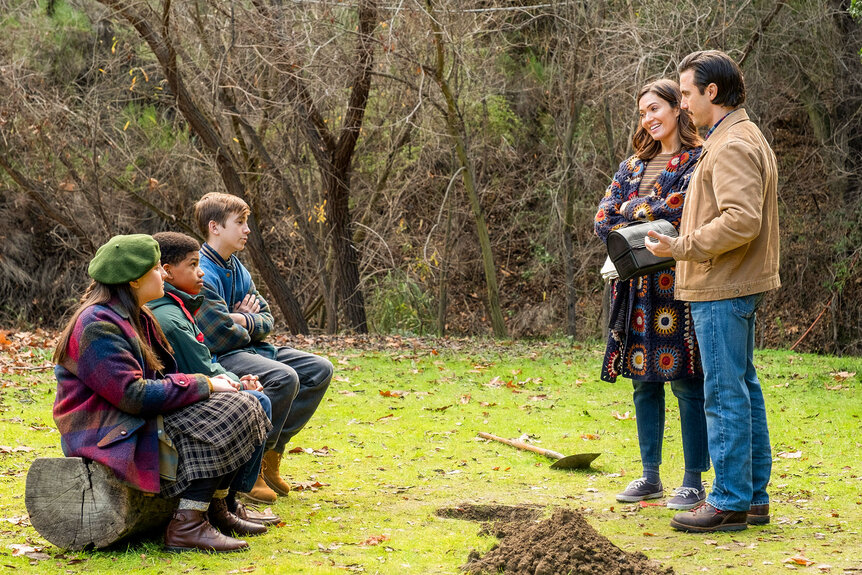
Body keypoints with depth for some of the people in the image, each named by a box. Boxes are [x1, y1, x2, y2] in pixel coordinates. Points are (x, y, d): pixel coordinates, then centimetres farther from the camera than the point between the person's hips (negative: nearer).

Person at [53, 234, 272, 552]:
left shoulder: (134, 317, 15)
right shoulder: (97, 326, -18)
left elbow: (158, 378, 15)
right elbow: (134, 394, -24)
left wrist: (210, 382, -4)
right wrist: (204, 385, -17)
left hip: (138, 419, 10)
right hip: (109, 435, -10)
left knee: (238, 406, 1)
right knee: (220, 424, -22)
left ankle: (216, 511, 5)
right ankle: (186, 527, -20)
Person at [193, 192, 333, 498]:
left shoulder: (238, 269, 14)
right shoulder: (202, 274, -17)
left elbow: (266, 319, 13)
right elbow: (221, 335, -22)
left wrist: (243, 320, -9)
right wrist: (249, 323, -1)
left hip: (250, 348, 10)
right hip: (218, 358, -10)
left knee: (319, 369, 1)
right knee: (284, 378, -32)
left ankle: (272, 451, 1)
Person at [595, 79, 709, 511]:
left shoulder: (698, 159, -2)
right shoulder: (634, 165, 18)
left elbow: (685, 203, -19)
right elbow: (604, 217, 10)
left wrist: (634, 210, -6)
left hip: (678, 284, -7)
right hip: (636, 284, 7)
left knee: (685, 380, -5)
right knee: (644, 379, 9)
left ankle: (693, 481, 0)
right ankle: (650, 476, 17)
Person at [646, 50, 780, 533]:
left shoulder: (732, 146, -16)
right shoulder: (745, 138, 17)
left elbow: (742, 220, -27)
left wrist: (683, 246, -19)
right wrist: (685, 245, 15)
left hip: (722, 290, -11)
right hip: (734, 284, 11)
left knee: (725, 392, -7)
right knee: (743, 388, 13)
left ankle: (730, 502, -4)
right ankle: (754, 497, 20)